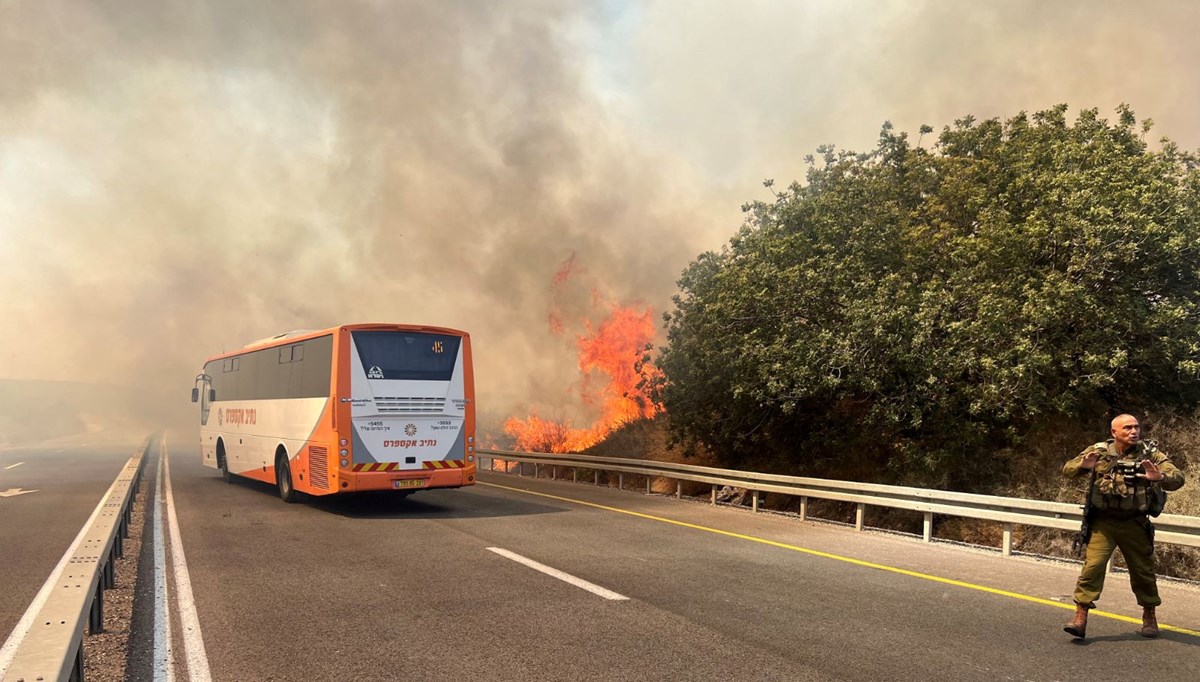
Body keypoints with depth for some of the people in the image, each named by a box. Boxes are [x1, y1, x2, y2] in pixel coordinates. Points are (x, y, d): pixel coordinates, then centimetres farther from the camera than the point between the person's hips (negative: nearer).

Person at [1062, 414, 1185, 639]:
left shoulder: (1150, 454, -3)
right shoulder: (1098, 451, -1)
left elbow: (1178, 478, -10)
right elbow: (1067, 470, 0)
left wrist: (1160, 478, -33)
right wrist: (1083, 466, -23)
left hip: (1134, 524, 1)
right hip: (1102, 523, -1)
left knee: (1143, 571, 14)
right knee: (1092, 566, -11)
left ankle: (1149, 617, 36)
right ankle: (1080, 618, -7)